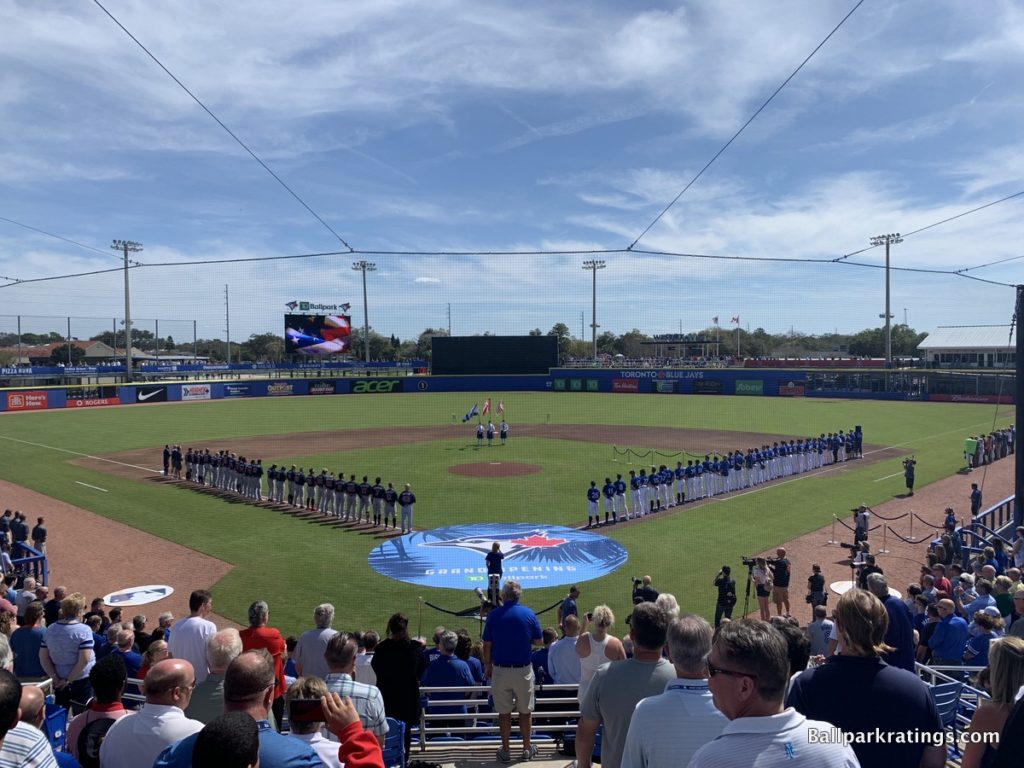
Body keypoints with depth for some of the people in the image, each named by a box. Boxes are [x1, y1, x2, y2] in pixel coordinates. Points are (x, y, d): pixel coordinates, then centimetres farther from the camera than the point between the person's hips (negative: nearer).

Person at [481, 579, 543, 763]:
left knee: (503, 712, 12)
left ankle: (505, 750, 21)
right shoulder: (529, 614, -7)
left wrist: (487, 666, 11)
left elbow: (487, 644, -3)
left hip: (500, 670, 0)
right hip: (523, 670, 0)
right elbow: (537, 640, 2)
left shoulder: (493, 615, -8)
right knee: (525, 711, 15)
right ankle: (527, 748, 25)